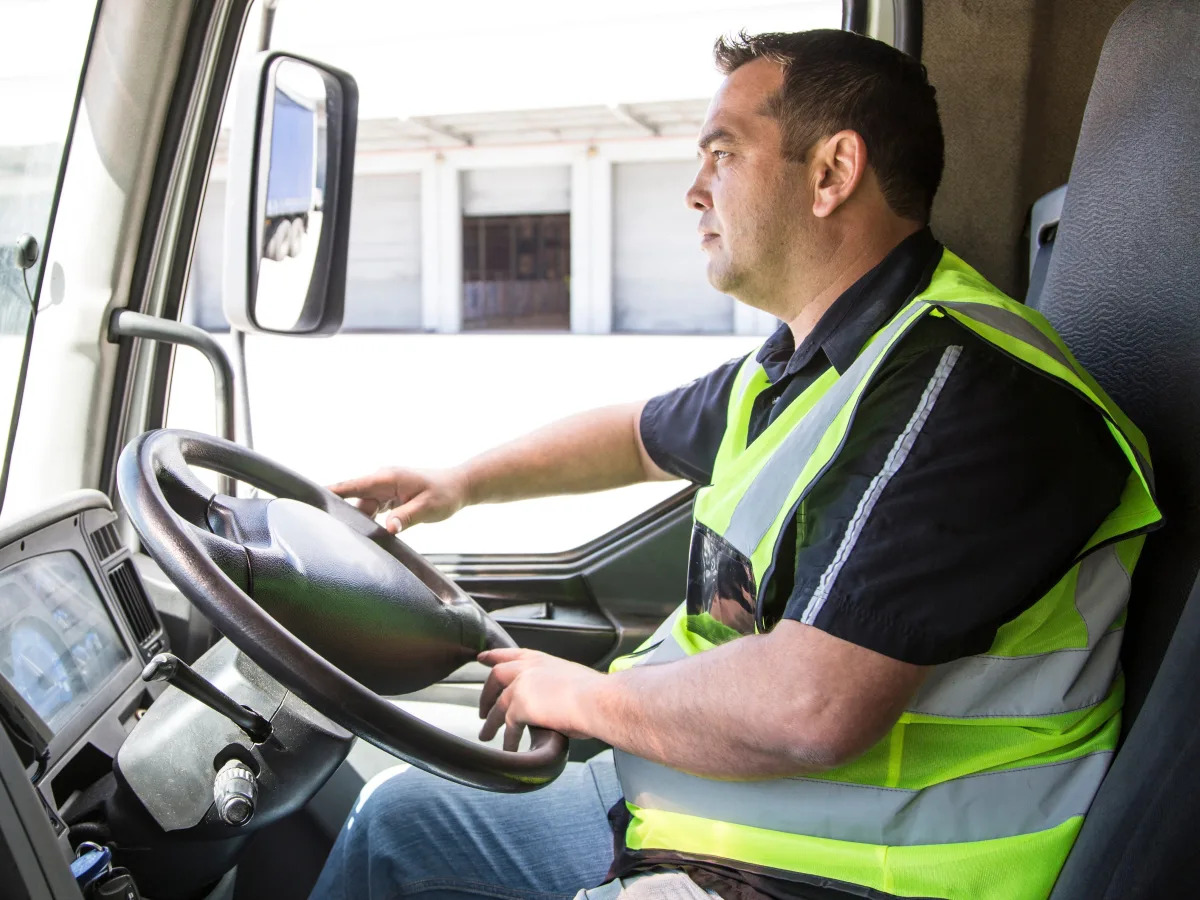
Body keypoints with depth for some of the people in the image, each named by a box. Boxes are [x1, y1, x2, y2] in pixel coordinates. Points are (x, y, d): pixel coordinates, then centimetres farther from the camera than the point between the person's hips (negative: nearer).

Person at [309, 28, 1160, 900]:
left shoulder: (961, 385, -26)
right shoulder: (798, 366, 7)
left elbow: (806, 710, -33)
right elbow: (642, 434, 25)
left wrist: (583, 696, -16)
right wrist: (460, 485, 17)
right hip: (681, 796, 9)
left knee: (397, 821, -14)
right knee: (393, 818, 17)